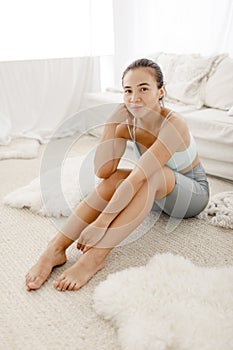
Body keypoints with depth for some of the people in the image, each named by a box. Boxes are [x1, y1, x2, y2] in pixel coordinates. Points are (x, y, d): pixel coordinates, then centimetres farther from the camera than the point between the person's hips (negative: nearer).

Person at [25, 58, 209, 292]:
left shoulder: (173, 124, -31)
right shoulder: (128, 120, -12)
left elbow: (138, 177, -41)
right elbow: (102, 170, -21)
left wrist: (101, 223, -44)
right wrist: (114, 122, -26)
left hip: (194, 193, -5)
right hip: (153, 190, 5)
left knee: (149, 174, -36)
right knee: (114, 179, -25)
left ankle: (94, 257, -40)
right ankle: (55, 249, -29)